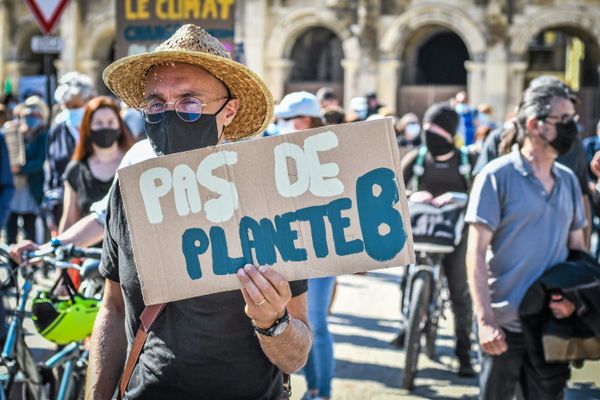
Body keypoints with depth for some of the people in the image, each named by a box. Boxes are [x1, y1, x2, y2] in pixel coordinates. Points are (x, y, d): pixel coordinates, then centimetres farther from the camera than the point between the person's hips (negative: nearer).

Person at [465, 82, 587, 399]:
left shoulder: (568, 180, 10)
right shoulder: (497, 176, -7)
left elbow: (577, 248, 15)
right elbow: (476, 252, -10)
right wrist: (484, 319, -17)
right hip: (504, 325, -5)